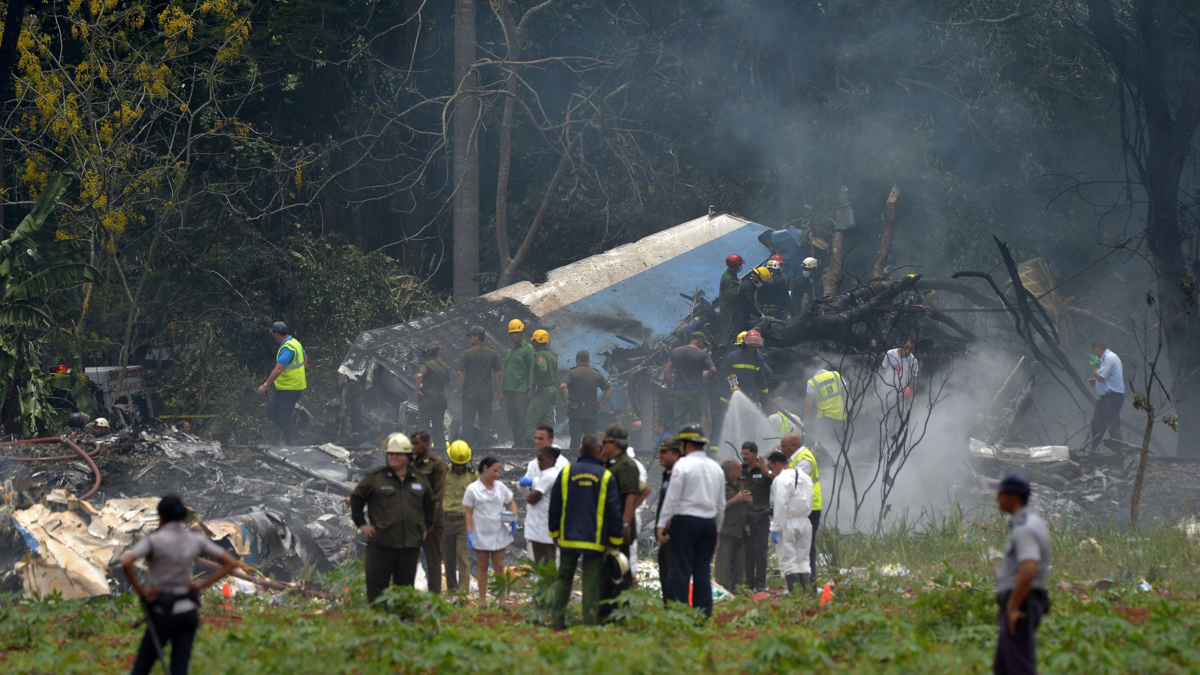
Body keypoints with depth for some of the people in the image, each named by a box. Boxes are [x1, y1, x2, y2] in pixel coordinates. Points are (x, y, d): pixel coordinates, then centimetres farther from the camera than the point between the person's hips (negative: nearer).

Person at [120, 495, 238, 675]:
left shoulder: (154, 540, -14)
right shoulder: (196, 539, 0)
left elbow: (126, 562, -30)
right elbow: (231, 562, 3)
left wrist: (140, 590, -15)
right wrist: (201, 586, 1)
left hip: (163, 614, -4)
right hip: (188, 611, 4)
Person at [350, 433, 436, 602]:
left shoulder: (420, 480, 11)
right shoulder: (375, 478, 0)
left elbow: (430, 505, 26)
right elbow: (356, 499, 9)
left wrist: (425, 527, 19)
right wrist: (361, 524, 3)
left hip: (411, 545, 3)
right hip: (381, 545, -3)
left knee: (405, 585, 9)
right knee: (377, 586, -2)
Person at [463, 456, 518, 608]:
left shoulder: (500, 487, 4)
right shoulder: (473, 489, -6)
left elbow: (511, 502, 17)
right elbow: (469, 513, -5)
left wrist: (514, 517, -2)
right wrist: (469, 533, -11)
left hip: (498, 534, 3)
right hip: (481, 535, -3)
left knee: (499, 567, 4)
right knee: (482, 567, 6)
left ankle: (502, 601, 6)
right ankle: (483, 602, 11)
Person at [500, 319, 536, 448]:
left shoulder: (528, 349, -2)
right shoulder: (508, 351, 21)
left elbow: (532, 370, -7)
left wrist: (530, 389, -15)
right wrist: (502, 391, 18)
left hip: (521, 390, -8)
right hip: (509, 391, 8)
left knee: (524, 419, -9)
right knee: (512, 421, 6)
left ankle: (526, 444, -9)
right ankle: (517, 443, 10)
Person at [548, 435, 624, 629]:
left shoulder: (566, 472, 2)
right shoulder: (605, 476, -4)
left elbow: (554, 506, 6)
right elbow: (614, 511, -3)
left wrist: (554, 532, 18)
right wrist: (615, 540, 5)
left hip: (568, 538, 2)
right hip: (595, 540, -2)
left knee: (564, 579, 11)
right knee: (591, 582, 1)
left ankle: (557, 621, 8)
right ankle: (590, 623, -2)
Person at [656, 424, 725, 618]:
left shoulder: (683, 464, -7)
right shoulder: (716, 468, 12)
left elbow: (672, 497, -10)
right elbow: (721, 504, 17)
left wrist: (662, 525, -7)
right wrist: (716, 530, 24)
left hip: (685, 521, -6)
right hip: (709, 522, 6)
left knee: (680, 569, -5)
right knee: (703, 571, 8)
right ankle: (704, 615, 6)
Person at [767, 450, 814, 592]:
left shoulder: (782, 479, -14)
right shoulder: (804, 477, 12)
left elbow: (781, 506, -19)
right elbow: (809, 502, 14)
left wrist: (775, 528, -16)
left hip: (788, 524, -8)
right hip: (804, 522, 8)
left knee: (788, 560, -3)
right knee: (803, 559, 13)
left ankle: (794, 593, -7)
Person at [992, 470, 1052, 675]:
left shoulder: (1024, 528, -18)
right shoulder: (1030, 523, 16)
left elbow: (1028, 571, -32)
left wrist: (1013, 609, -25)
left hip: (1019, 611, -11)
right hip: (1020, 608, 11)